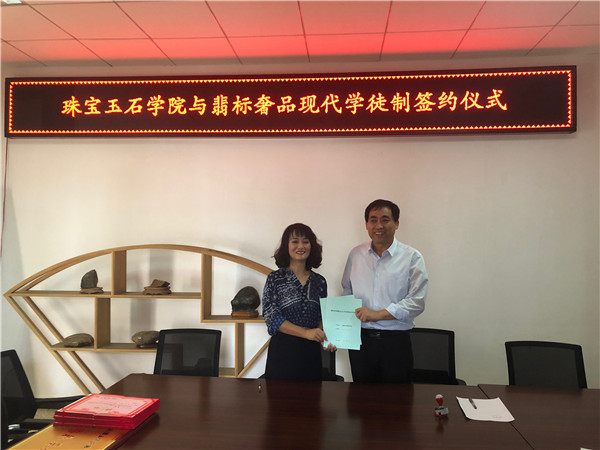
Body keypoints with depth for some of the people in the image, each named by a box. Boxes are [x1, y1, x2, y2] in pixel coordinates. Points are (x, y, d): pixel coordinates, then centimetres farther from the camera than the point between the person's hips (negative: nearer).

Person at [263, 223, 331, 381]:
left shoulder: (319, 281, 9)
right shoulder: (275, 279, -2)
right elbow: (271, 316, -10)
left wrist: (324, 338, -4)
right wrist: (306, 332, -18)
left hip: (311, 352, 4)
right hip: (283, 351, -3)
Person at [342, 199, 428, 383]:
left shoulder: (412, 257, -4)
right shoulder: (356, 254, 7)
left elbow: (417, 302, -10)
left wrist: (378, 314, -17)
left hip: (395, 342, -2)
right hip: (360, 339, 3)